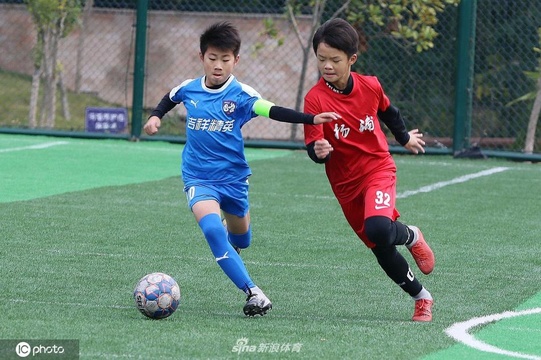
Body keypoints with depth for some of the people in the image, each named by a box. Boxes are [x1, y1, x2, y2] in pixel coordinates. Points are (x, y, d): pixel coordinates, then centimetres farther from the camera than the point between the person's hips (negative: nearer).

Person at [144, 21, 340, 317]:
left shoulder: (241, 95, -10)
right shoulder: (188, 89, -1)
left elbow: (274, 112, -22)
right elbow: (169, 99, 23)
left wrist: (312, 119, -34)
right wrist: (155, 117, 9)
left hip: (233, 178, 0)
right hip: (198, 179, 0)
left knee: (240, 239, 17)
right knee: (212, 229, -27)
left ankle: (232, 229, 59)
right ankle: (253, 294, -28)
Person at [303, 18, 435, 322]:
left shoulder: (370, 86, -10)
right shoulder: (315, 98, -17)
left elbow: (387, 111, 14)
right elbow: (313, 146, -21)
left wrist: (404, 137, 30)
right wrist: (319, 151, -45)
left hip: (379, 169, -1)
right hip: (345, 183, 1)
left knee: (378, 229, -30)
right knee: (381, 250, 8)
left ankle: (412, 236, 5)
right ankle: (422, 297, 29)